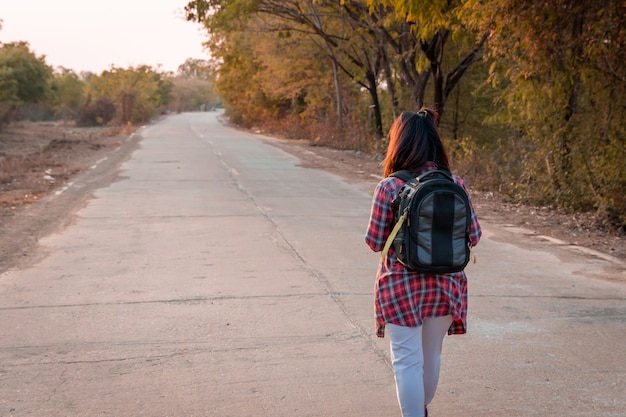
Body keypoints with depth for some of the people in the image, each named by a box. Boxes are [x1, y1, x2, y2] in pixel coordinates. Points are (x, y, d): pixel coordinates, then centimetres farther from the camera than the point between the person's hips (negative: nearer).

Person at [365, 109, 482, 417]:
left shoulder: (389, 187, -14)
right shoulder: (455, 184, -4)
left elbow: (374, 242, -8)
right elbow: (473, 236, 1)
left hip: (401, 286, -4)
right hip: (445, 286, 4)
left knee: (407, 361, 6)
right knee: (431, 356, 23)